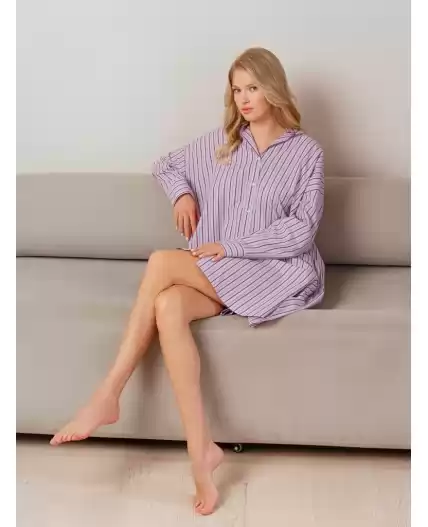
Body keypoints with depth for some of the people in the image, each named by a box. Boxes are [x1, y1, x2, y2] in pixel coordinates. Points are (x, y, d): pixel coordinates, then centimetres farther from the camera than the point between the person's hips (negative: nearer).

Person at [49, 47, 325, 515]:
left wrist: (230, 245, -13)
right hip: (217, 274, 4)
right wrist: (183, 192, 5)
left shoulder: (306, 153, 2)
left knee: (162, 262, -27)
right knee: (168, 306, -32)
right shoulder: (220, 143, 15)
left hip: (275, 271, -4)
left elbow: (301, 231, -7)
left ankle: (108, 396, -23)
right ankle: (201, 451, -33)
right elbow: (165, 166, 28)